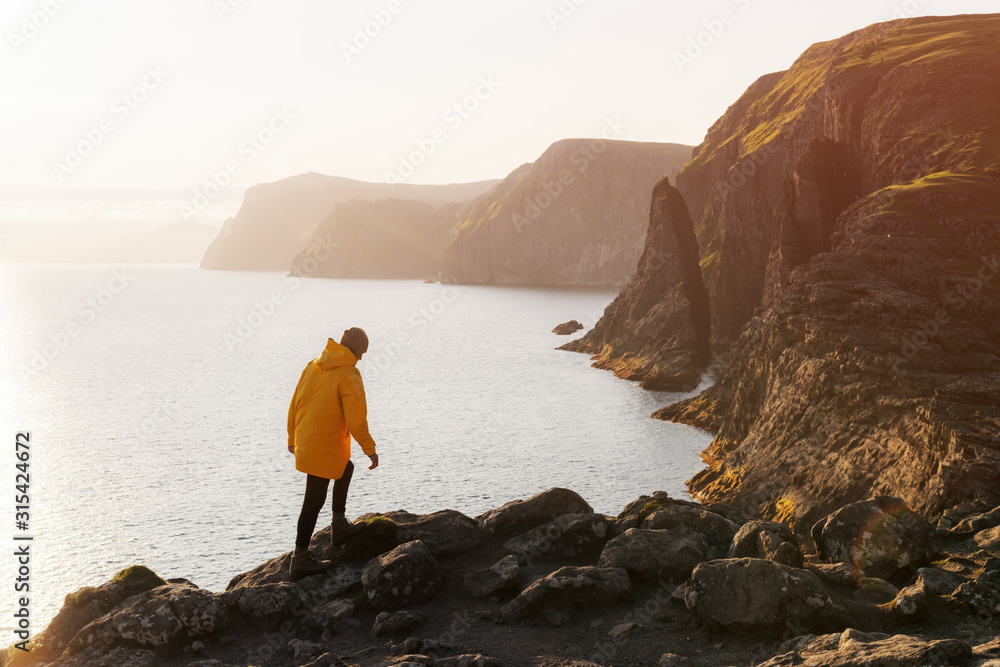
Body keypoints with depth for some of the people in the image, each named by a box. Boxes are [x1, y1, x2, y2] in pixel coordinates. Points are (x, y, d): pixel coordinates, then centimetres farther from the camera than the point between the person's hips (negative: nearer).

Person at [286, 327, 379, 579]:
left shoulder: (312, 366, 8)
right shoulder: (349, 375, -15)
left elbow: (294, 404, 14)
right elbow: (356, 419, -17)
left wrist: (292, 437, 25)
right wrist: (370, 449, -8)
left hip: (305, 443, 8)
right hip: (325, 449, -8)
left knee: (346, 470, 29)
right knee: (313, 503, -1)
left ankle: (340, 527, 33)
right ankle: (300, 559, 4)